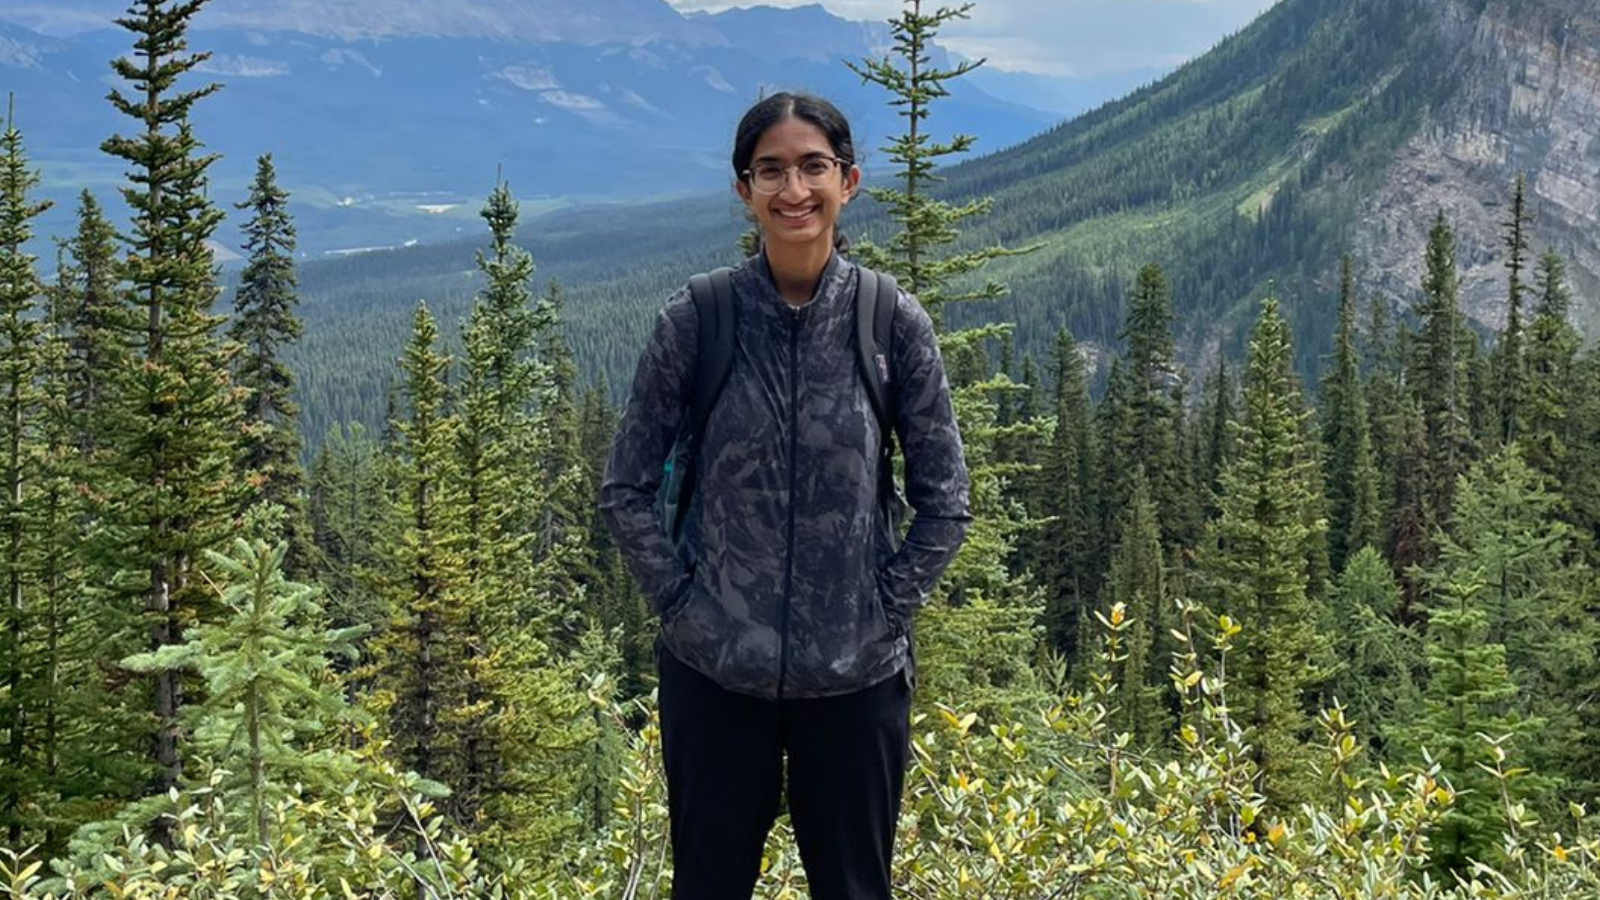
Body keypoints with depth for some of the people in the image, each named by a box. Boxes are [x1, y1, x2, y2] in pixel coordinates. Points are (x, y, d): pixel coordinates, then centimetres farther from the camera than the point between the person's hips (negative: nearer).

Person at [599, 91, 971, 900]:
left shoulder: (894, 323, -4)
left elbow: (945, 500, 2)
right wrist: (678, 601, -5)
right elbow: (626, 487, 2)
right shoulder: (694, 322, -6)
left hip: (856, 677, 0)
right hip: (715, 672, 0)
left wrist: (887, 607, -4)